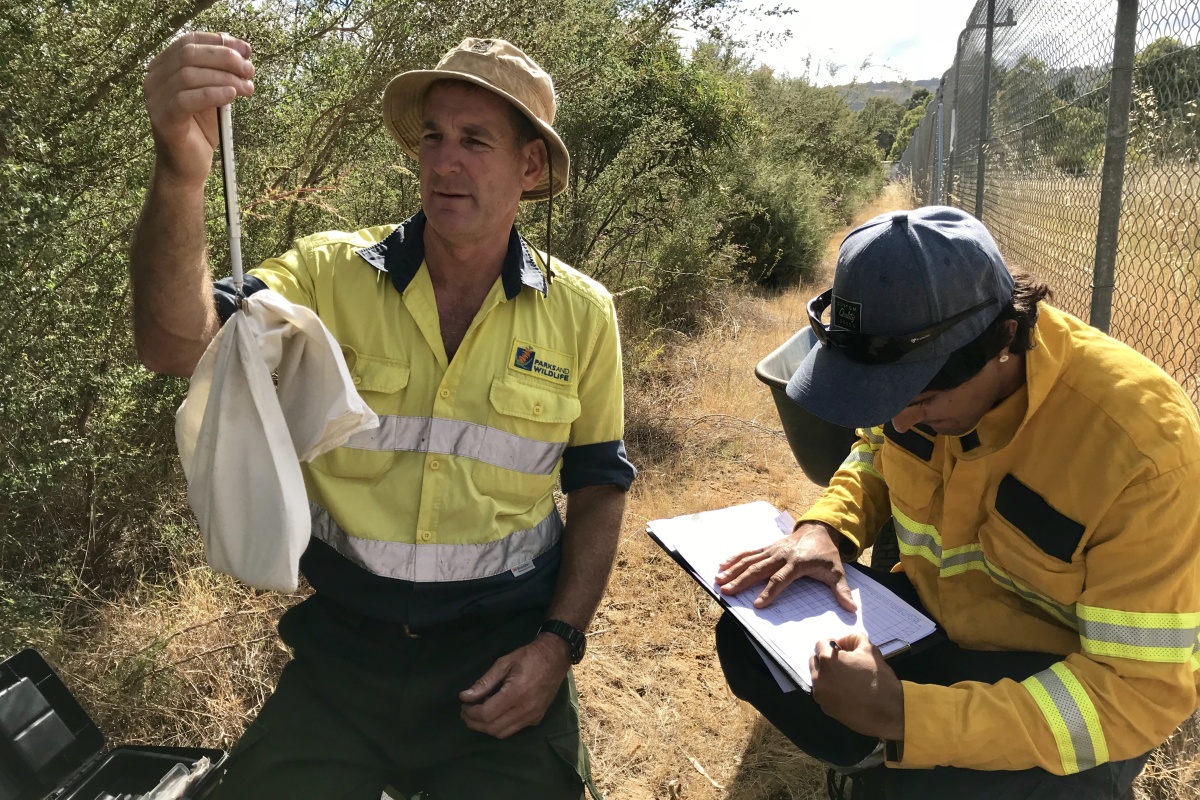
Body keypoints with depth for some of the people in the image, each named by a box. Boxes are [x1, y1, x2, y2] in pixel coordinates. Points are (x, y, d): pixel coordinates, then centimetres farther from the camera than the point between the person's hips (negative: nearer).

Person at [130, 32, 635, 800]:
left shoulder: (581, 312, -5)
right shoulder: (331, 273, -7)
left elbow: (599, 483, 4)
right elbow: (179, 345, -22)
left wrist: (559, 643, -6)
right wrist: (182, 175, -38)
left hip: (503, 655, 0)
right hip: (342, 647, 1)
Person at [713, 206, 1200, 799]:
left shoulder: (1143, 446, -32)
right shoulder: (920, 367, -14)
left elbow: (1145, 688, -30)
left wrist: (903, 714, -39)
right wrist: (826, 527, -14)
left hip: (1070, 676, -5)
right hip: (932, 613, 6)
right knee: (749, 639, -9)